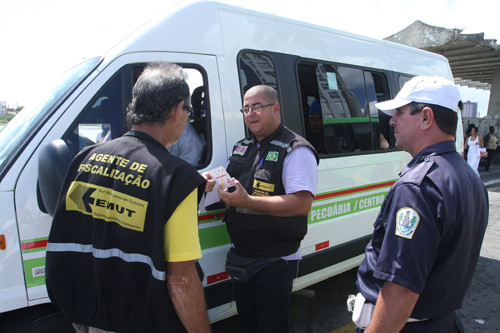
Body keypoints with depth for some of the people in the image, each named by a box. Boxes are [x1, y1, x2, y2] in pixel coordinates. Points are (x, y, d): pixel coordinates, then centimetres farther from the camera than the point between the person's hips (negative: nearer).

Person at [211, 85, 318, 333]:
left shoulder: (296, 151, -16)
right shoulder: (241, 147, 9)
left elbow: (302, 203, -27)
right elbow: (233, 188, 23)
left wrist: (247, 201, -31)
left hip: (275, 262, -8)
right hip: (240, 256, 8)